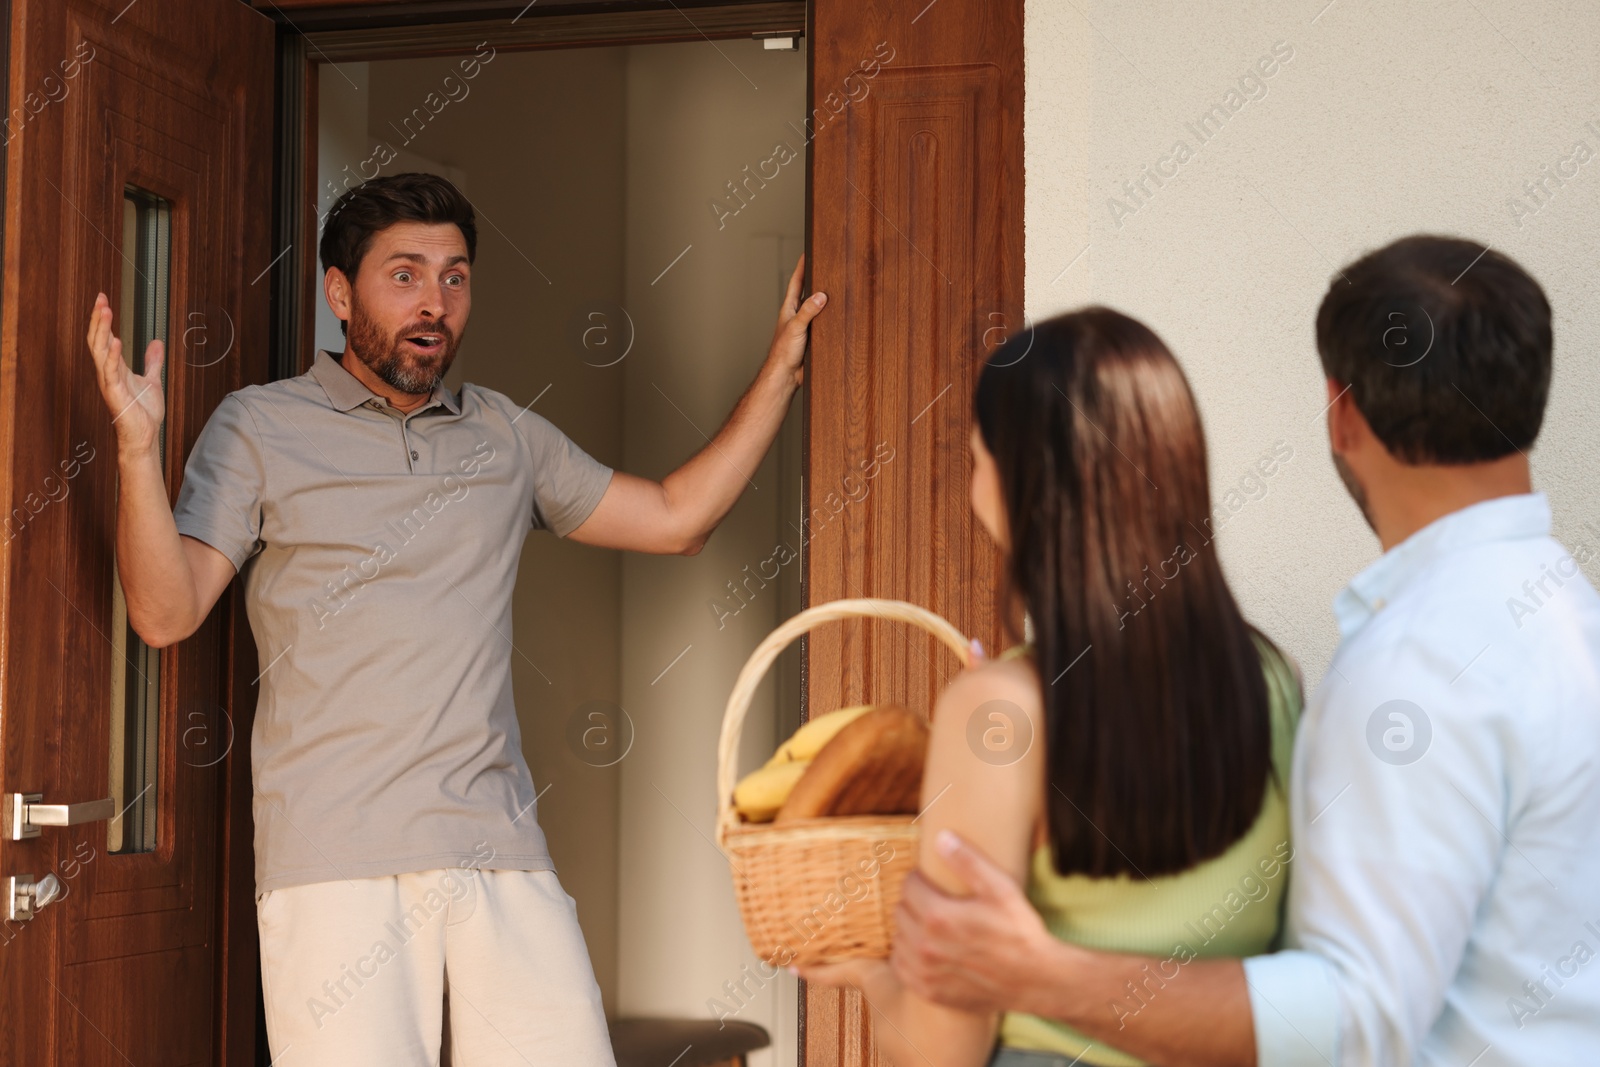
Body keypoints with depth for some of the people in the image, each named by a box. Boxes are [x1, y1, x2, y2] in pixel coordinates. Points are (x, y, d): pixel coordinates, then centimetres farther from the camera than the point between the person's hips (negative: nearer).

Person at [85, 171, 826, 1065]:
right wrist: (139, 446, -17)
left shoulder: (507, 434, 18)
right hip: (335, 857, -3)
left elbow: (676, 517, 21)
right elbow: (167, 613, -2)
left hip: (501, 854, 4)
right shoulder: (259, 428, 7)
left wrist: (783, 370, 17)